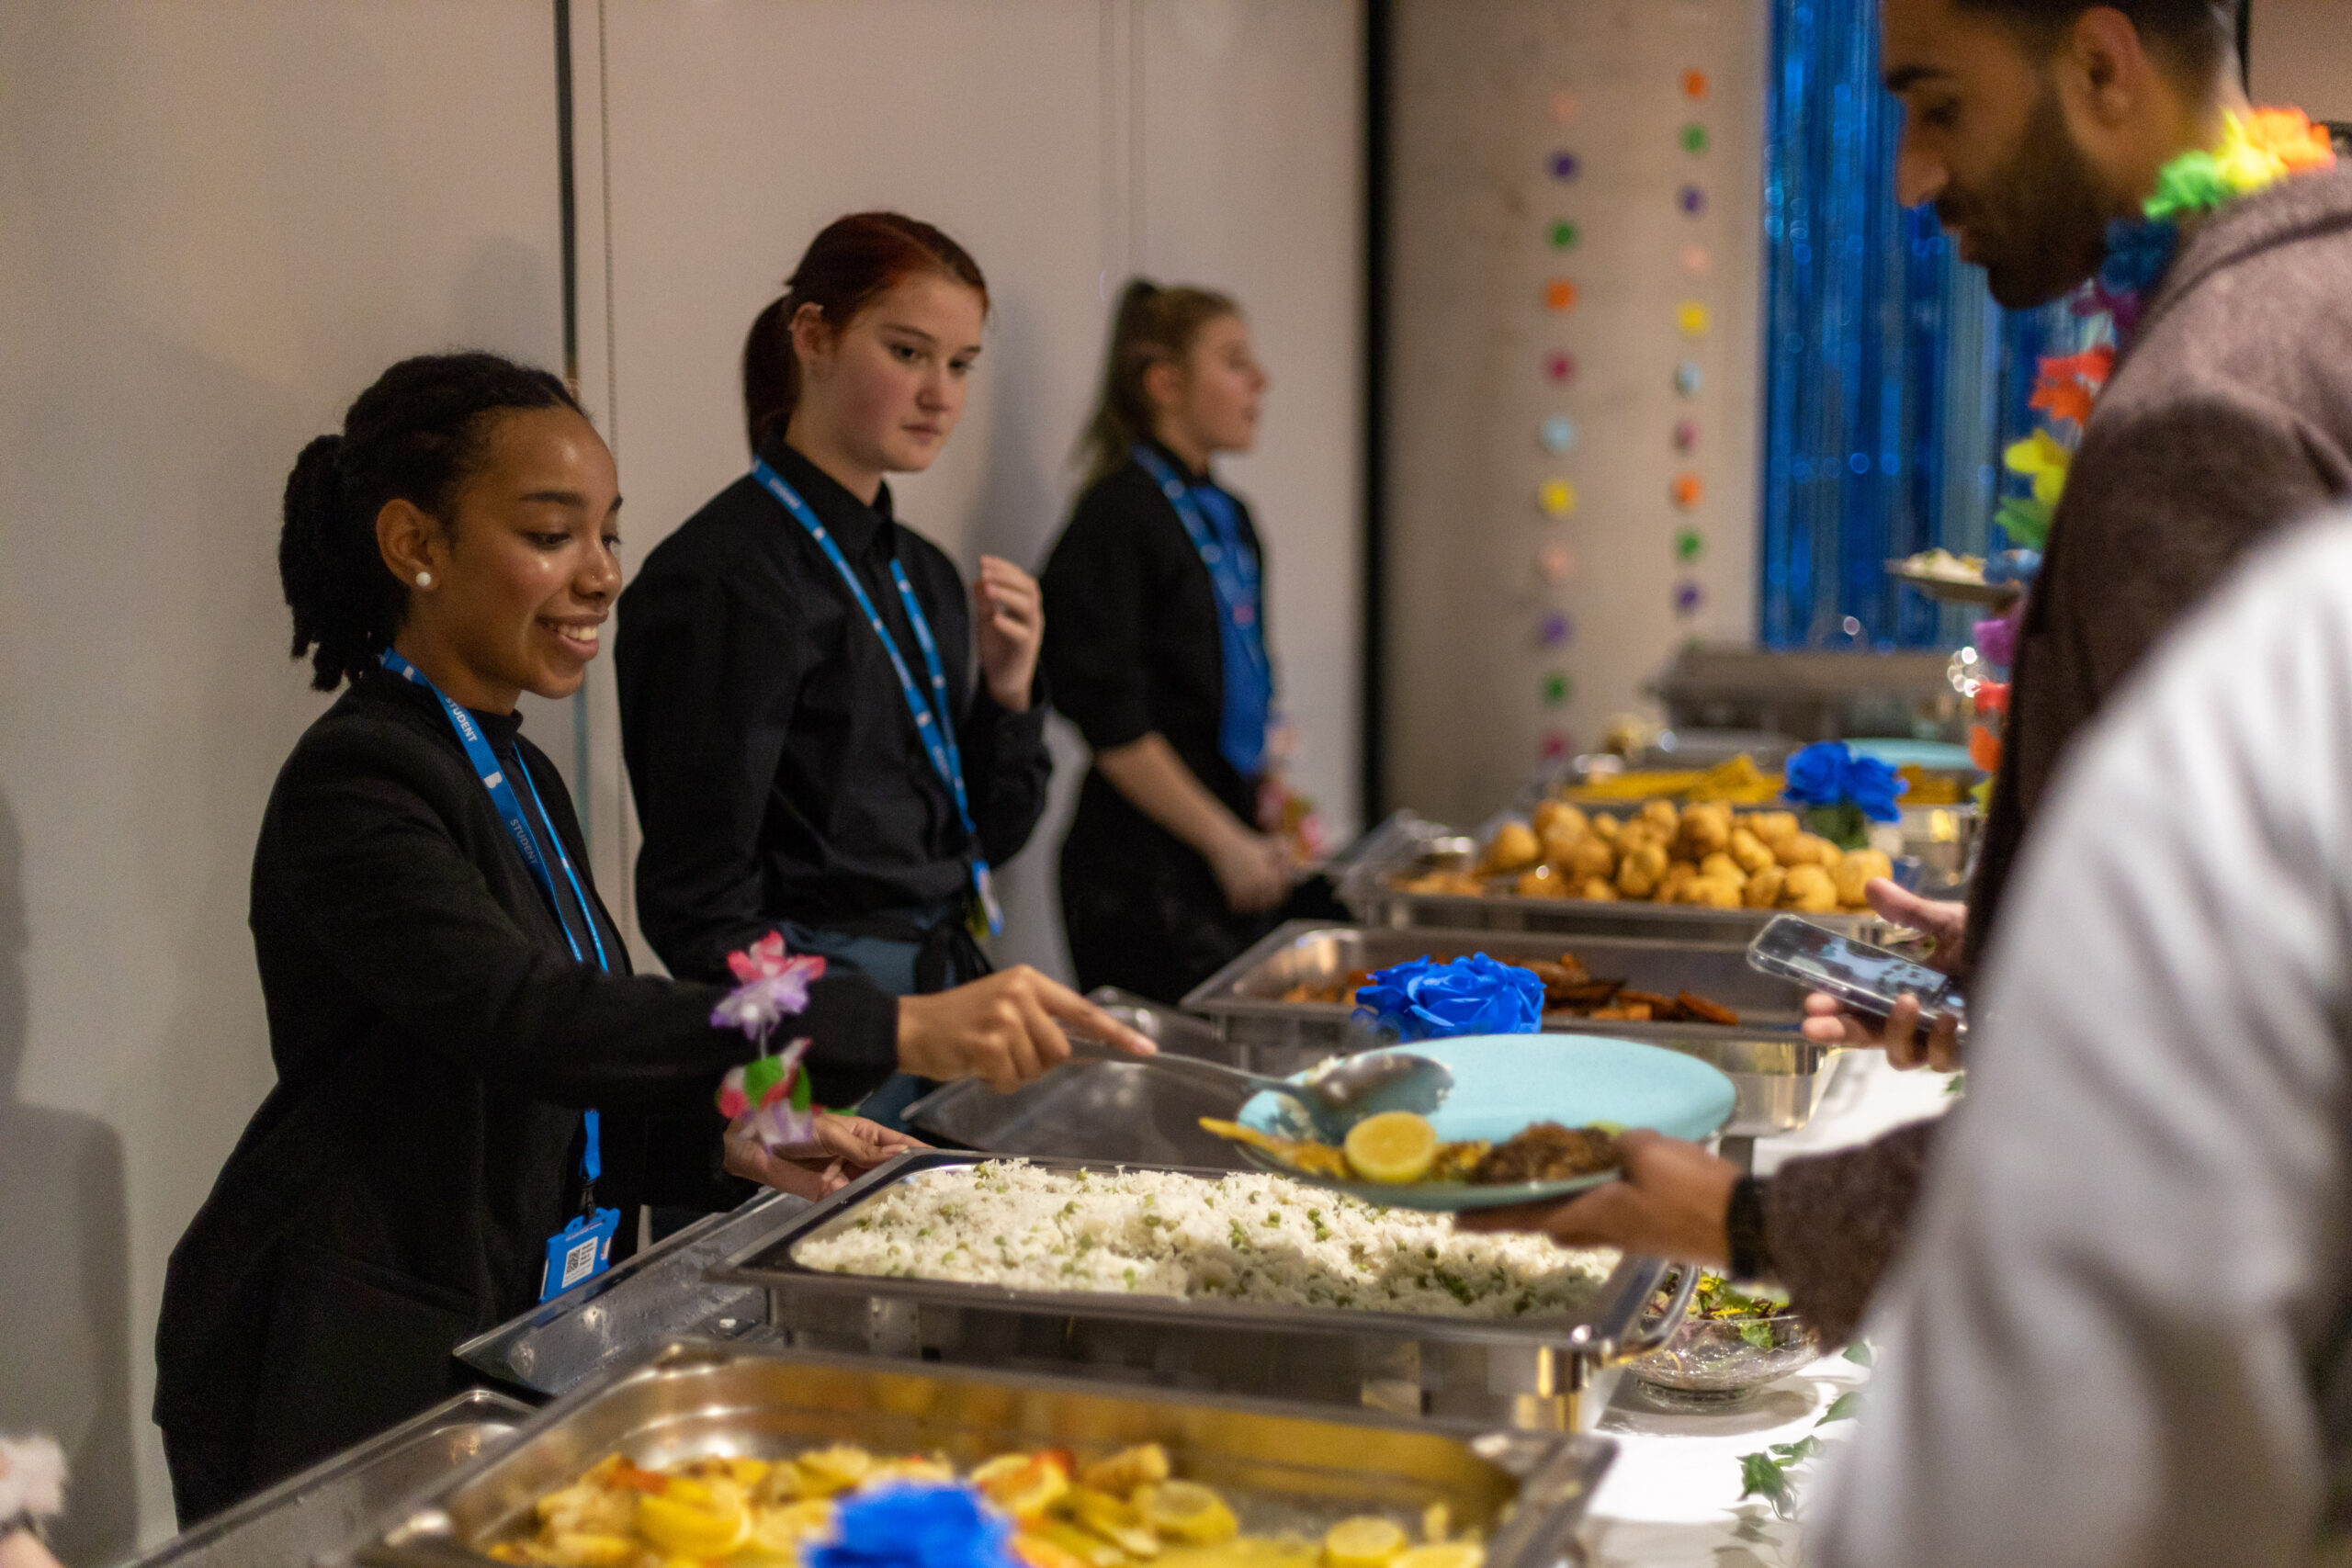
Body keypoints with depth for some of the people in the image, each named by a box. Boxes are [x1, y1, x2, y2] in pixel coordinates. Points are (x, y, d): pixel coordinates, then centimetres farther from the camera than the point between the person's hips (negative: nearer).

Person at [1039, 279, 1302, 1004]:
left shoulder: (1228, 517, 14)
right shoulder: (1119, 517, -12)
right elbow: (1111, 721, -16)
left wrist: (1265, 823, 12)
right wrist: (1226, 842, -13)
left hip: (1229, 867, 8)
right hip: (1145, 869, -8)